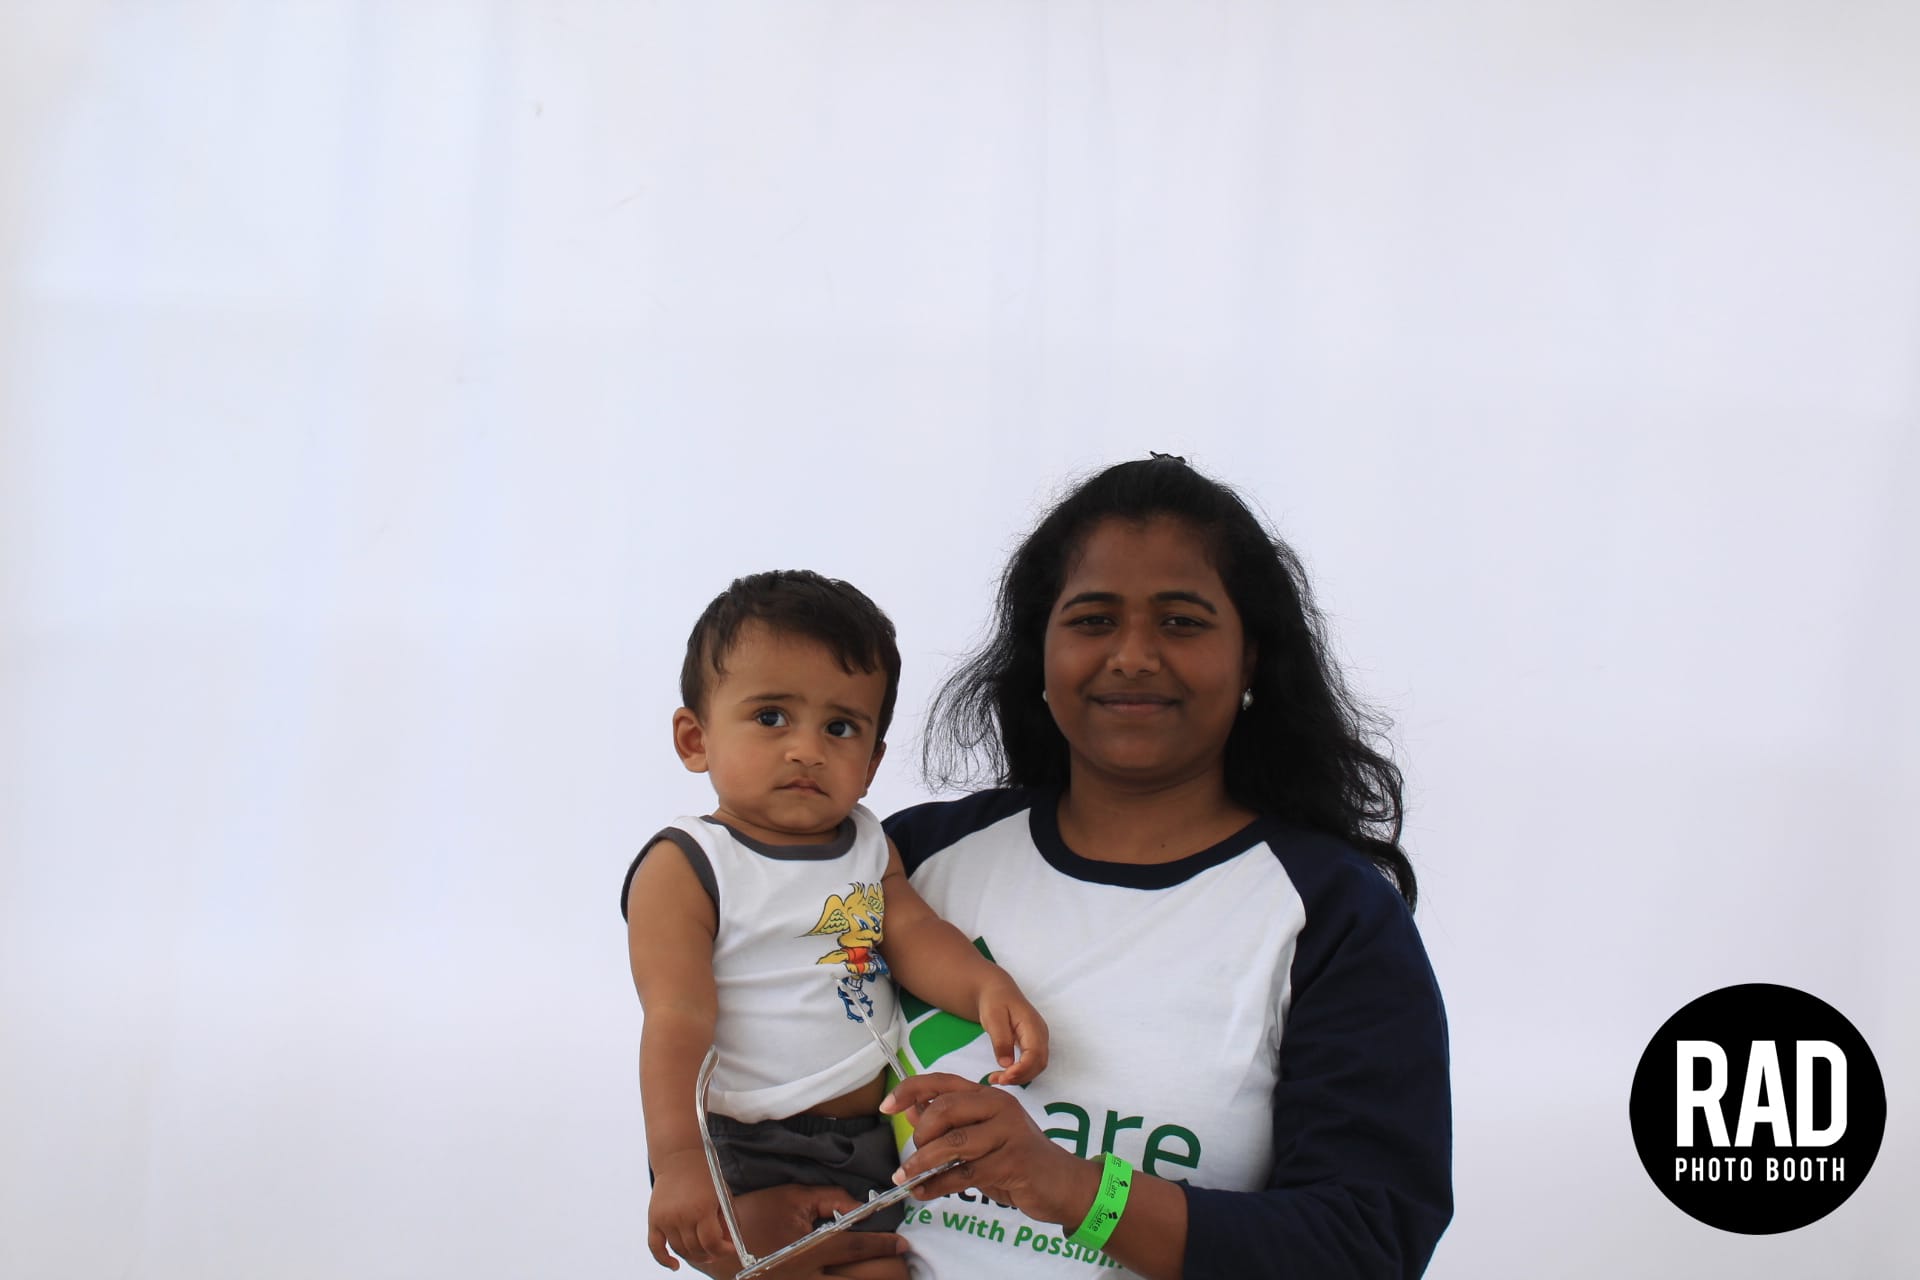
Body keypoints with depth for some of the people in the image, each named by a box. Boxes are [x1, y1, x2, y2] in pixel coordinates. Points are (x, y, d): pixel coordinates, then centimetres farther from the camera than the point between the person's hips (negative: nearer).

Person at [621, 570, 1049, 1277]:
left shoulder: (869, 845, 10)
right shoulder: (681, 869, -11)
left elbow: (912, 932, -2)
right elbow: (677, 1020, -18)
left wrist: (989, 987, -23)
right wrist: (678, 1162, -28)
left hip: (877, 1133, 7)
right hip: (754, 1158, -7)